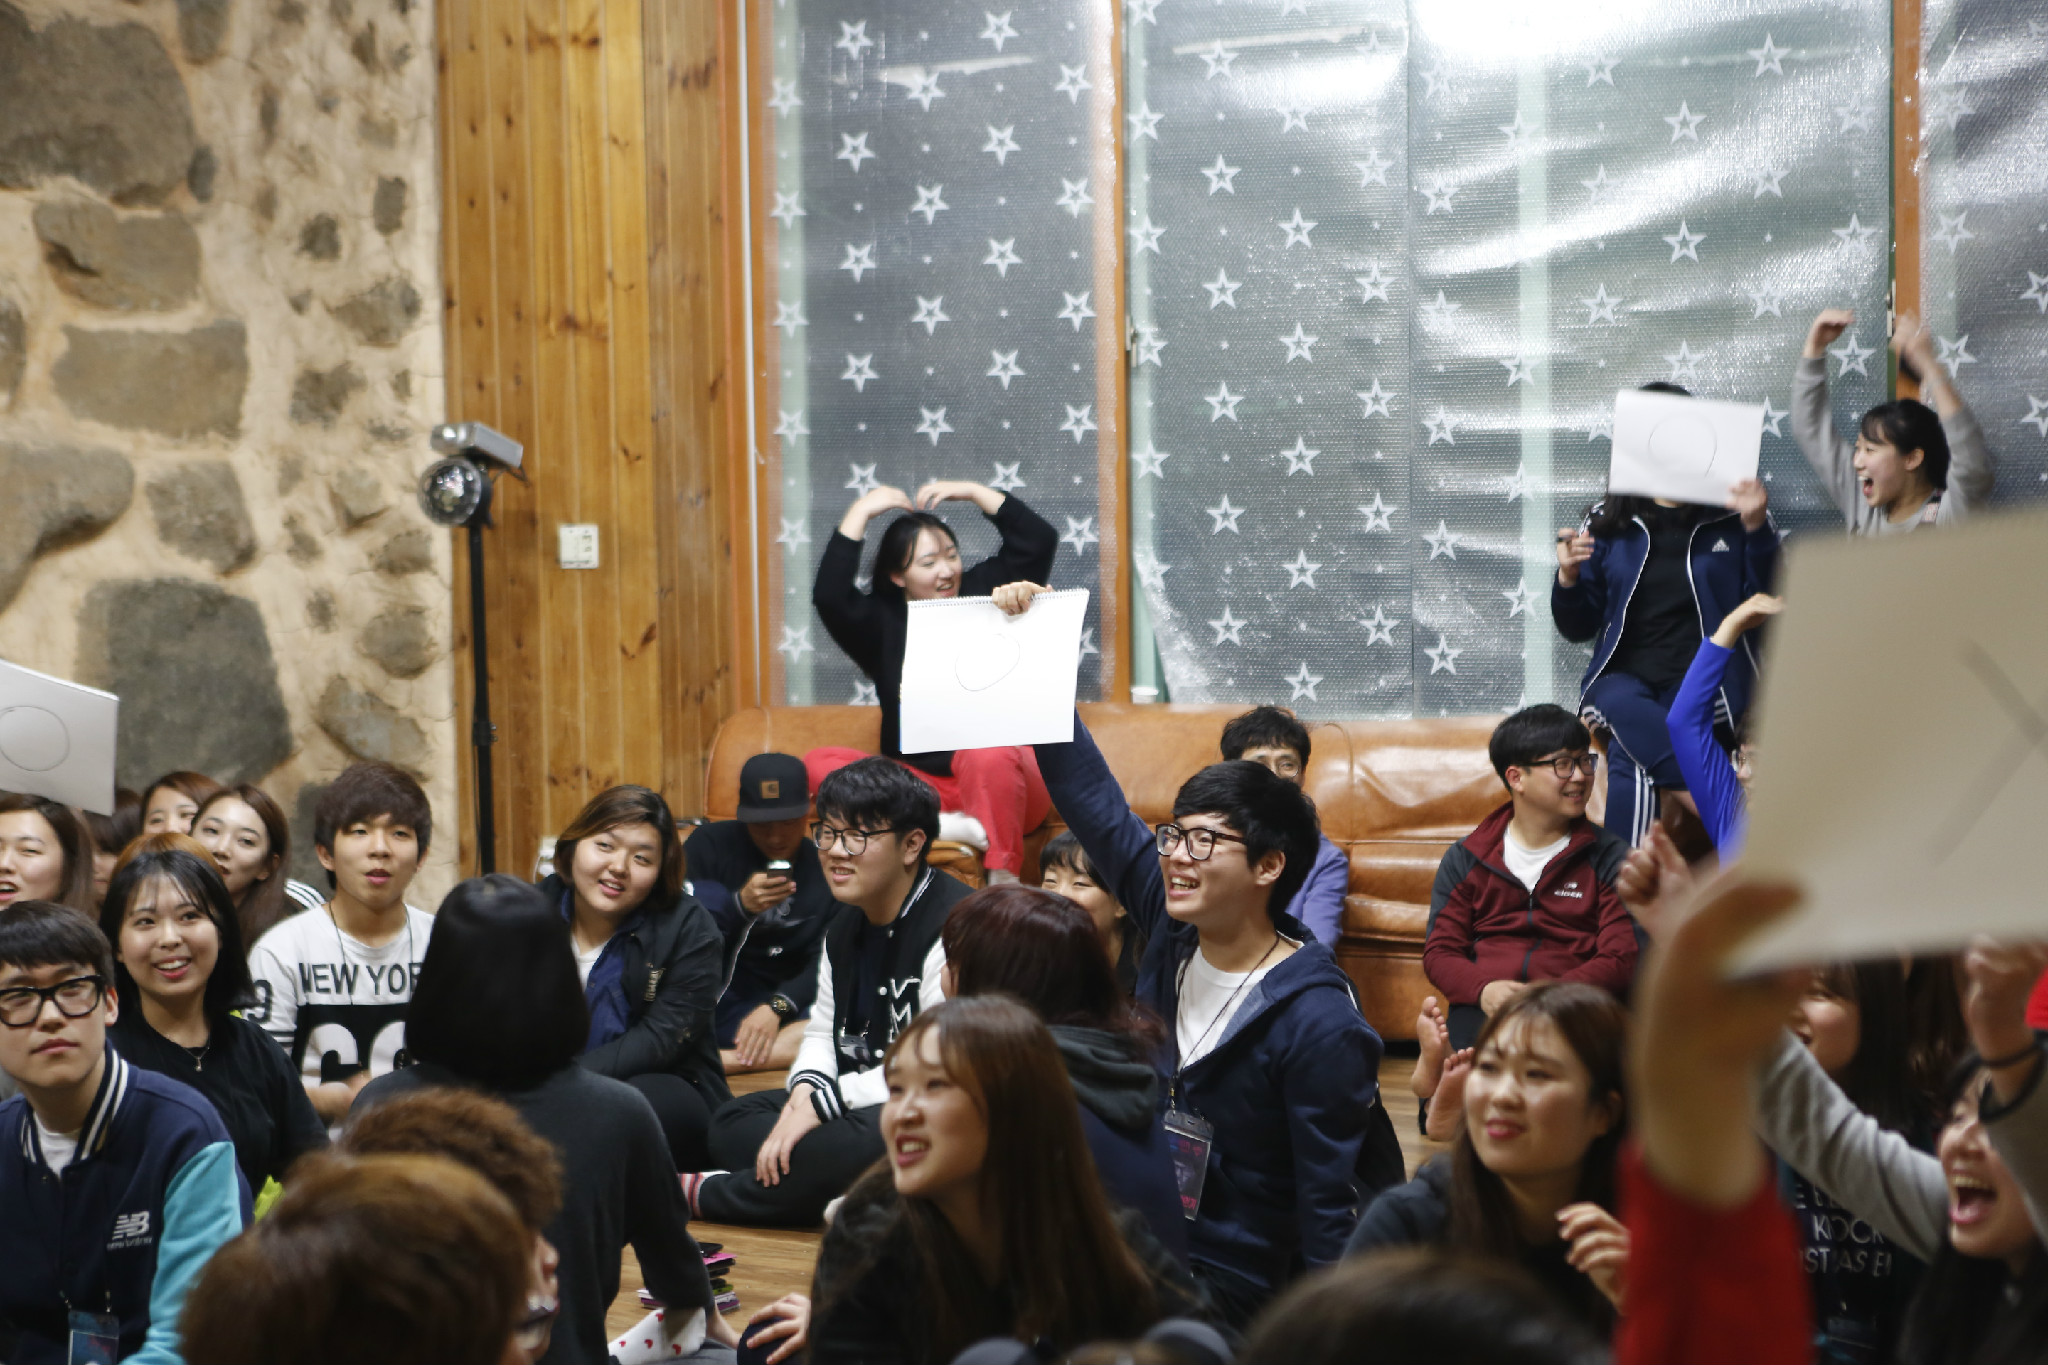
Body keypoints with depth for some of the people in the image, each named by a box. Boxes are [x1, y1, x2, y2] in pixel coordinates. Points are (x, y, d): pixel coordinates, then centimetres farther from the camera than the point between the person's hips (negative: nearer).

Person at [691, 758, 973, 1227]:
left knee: (856, 1145, -36)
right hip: (861, 1107, 10)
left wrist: (823, 1102, -22)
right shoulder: (844, 927, 14)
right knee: (730, 1122, 2)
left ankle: (703, 1193, -11)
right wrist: (805, 1090, -6)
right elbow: (823, 1032, 19)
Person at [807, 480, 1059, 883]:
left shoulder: (982, 593, 10)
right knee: (818, 763, -24)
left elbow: (1039, 540, 2)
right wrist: (860, 512, -5)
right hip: (919, 782, 2)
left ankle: (1003, 881, -33)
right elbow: (829, 595, -10)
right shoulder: (881, 621, 9)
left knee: (987, 757, -39)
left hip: (1002, 780, -2)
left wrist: (973, 493, 3)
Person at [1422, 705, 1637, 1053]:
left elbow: (1621, 958, 3)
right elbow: (1439, 952, 13)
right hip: (1484, 1006, 1)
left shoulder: (1609, 857, 13)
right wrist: (1483, 989, -12)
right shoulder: (1464, 859, 18)